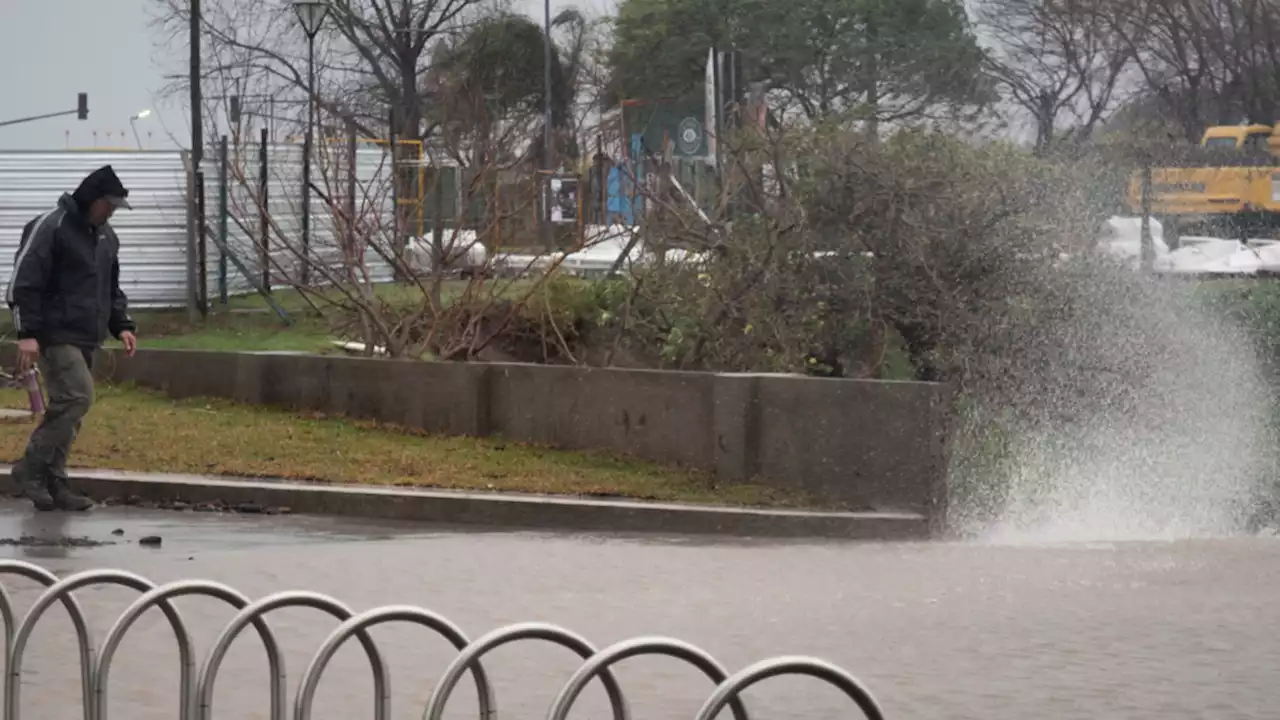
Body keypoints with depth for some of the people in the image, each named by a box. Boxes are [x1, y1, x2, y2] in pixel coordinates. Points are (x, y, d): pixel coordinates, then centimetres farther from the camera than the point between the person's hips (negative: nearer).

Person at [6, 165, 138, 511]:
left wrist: (122, 326, 13)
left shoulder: (106, 236, 17)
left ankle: (53, 483, 11)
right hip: (57, 336, -9)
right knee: (76, 397, -18)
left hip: (86, 339, 9)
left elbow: (112, 289, 27)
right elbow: (23, 283, -13)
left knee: (67, 408, 7)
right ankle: (31, 469, -9)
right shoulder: (50, 227, -10)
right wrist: (28, 333, -19)